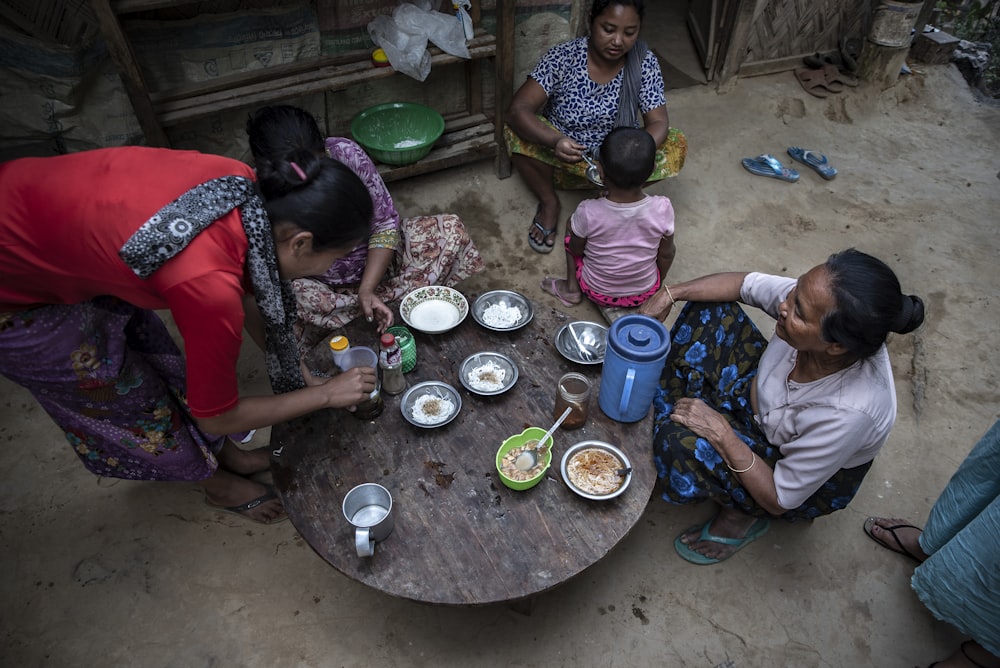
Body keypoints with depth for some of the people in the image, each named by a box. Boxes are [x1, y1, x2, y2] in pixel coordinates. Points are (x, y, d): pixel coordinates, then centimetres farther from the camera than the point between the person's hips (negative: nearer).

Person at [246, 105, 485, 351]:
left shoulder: (346, 154, -22)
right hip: (326, 291, -1)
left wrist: (367, 290, -26)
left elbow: (385, 223, -14)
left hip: (376, 265, 2)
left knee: (450, 230, -14)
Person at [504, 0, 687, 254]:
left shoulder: (645, 63, -13)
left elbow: (658, 123, -15)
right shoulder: (563, 57, -20)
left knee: (676, 146, -21)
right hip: (562, 158, -1)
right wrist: (555, 142, -47)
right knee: (517, 129, -29)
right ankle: (549, 203, -5)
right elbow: (518, 110, -28)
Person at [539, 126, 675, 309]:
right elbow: (666, 254, -9)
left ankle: (571, 288, 23)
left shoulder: (588, 212, -31)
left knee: (571, 226, 16)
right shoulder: (662, 208, -26)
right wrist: (657, 283, 11)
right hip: (644, 292, 1)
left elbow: (576, 249, -12)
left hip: (597, 292, -1)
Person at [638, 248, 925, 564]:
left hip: (810, 481, -5)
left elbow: (779, 499, -28)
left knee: (684, 449, -32)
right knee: (708, 310, -7)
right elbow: (745, 283, -9)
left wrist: (721, 432, -31)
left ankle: (744, 515, 1)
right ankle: (668, 417, 9)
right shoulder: (809, 300, -30)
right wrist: (670, 293, -20)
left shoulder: (849, 413, -41)